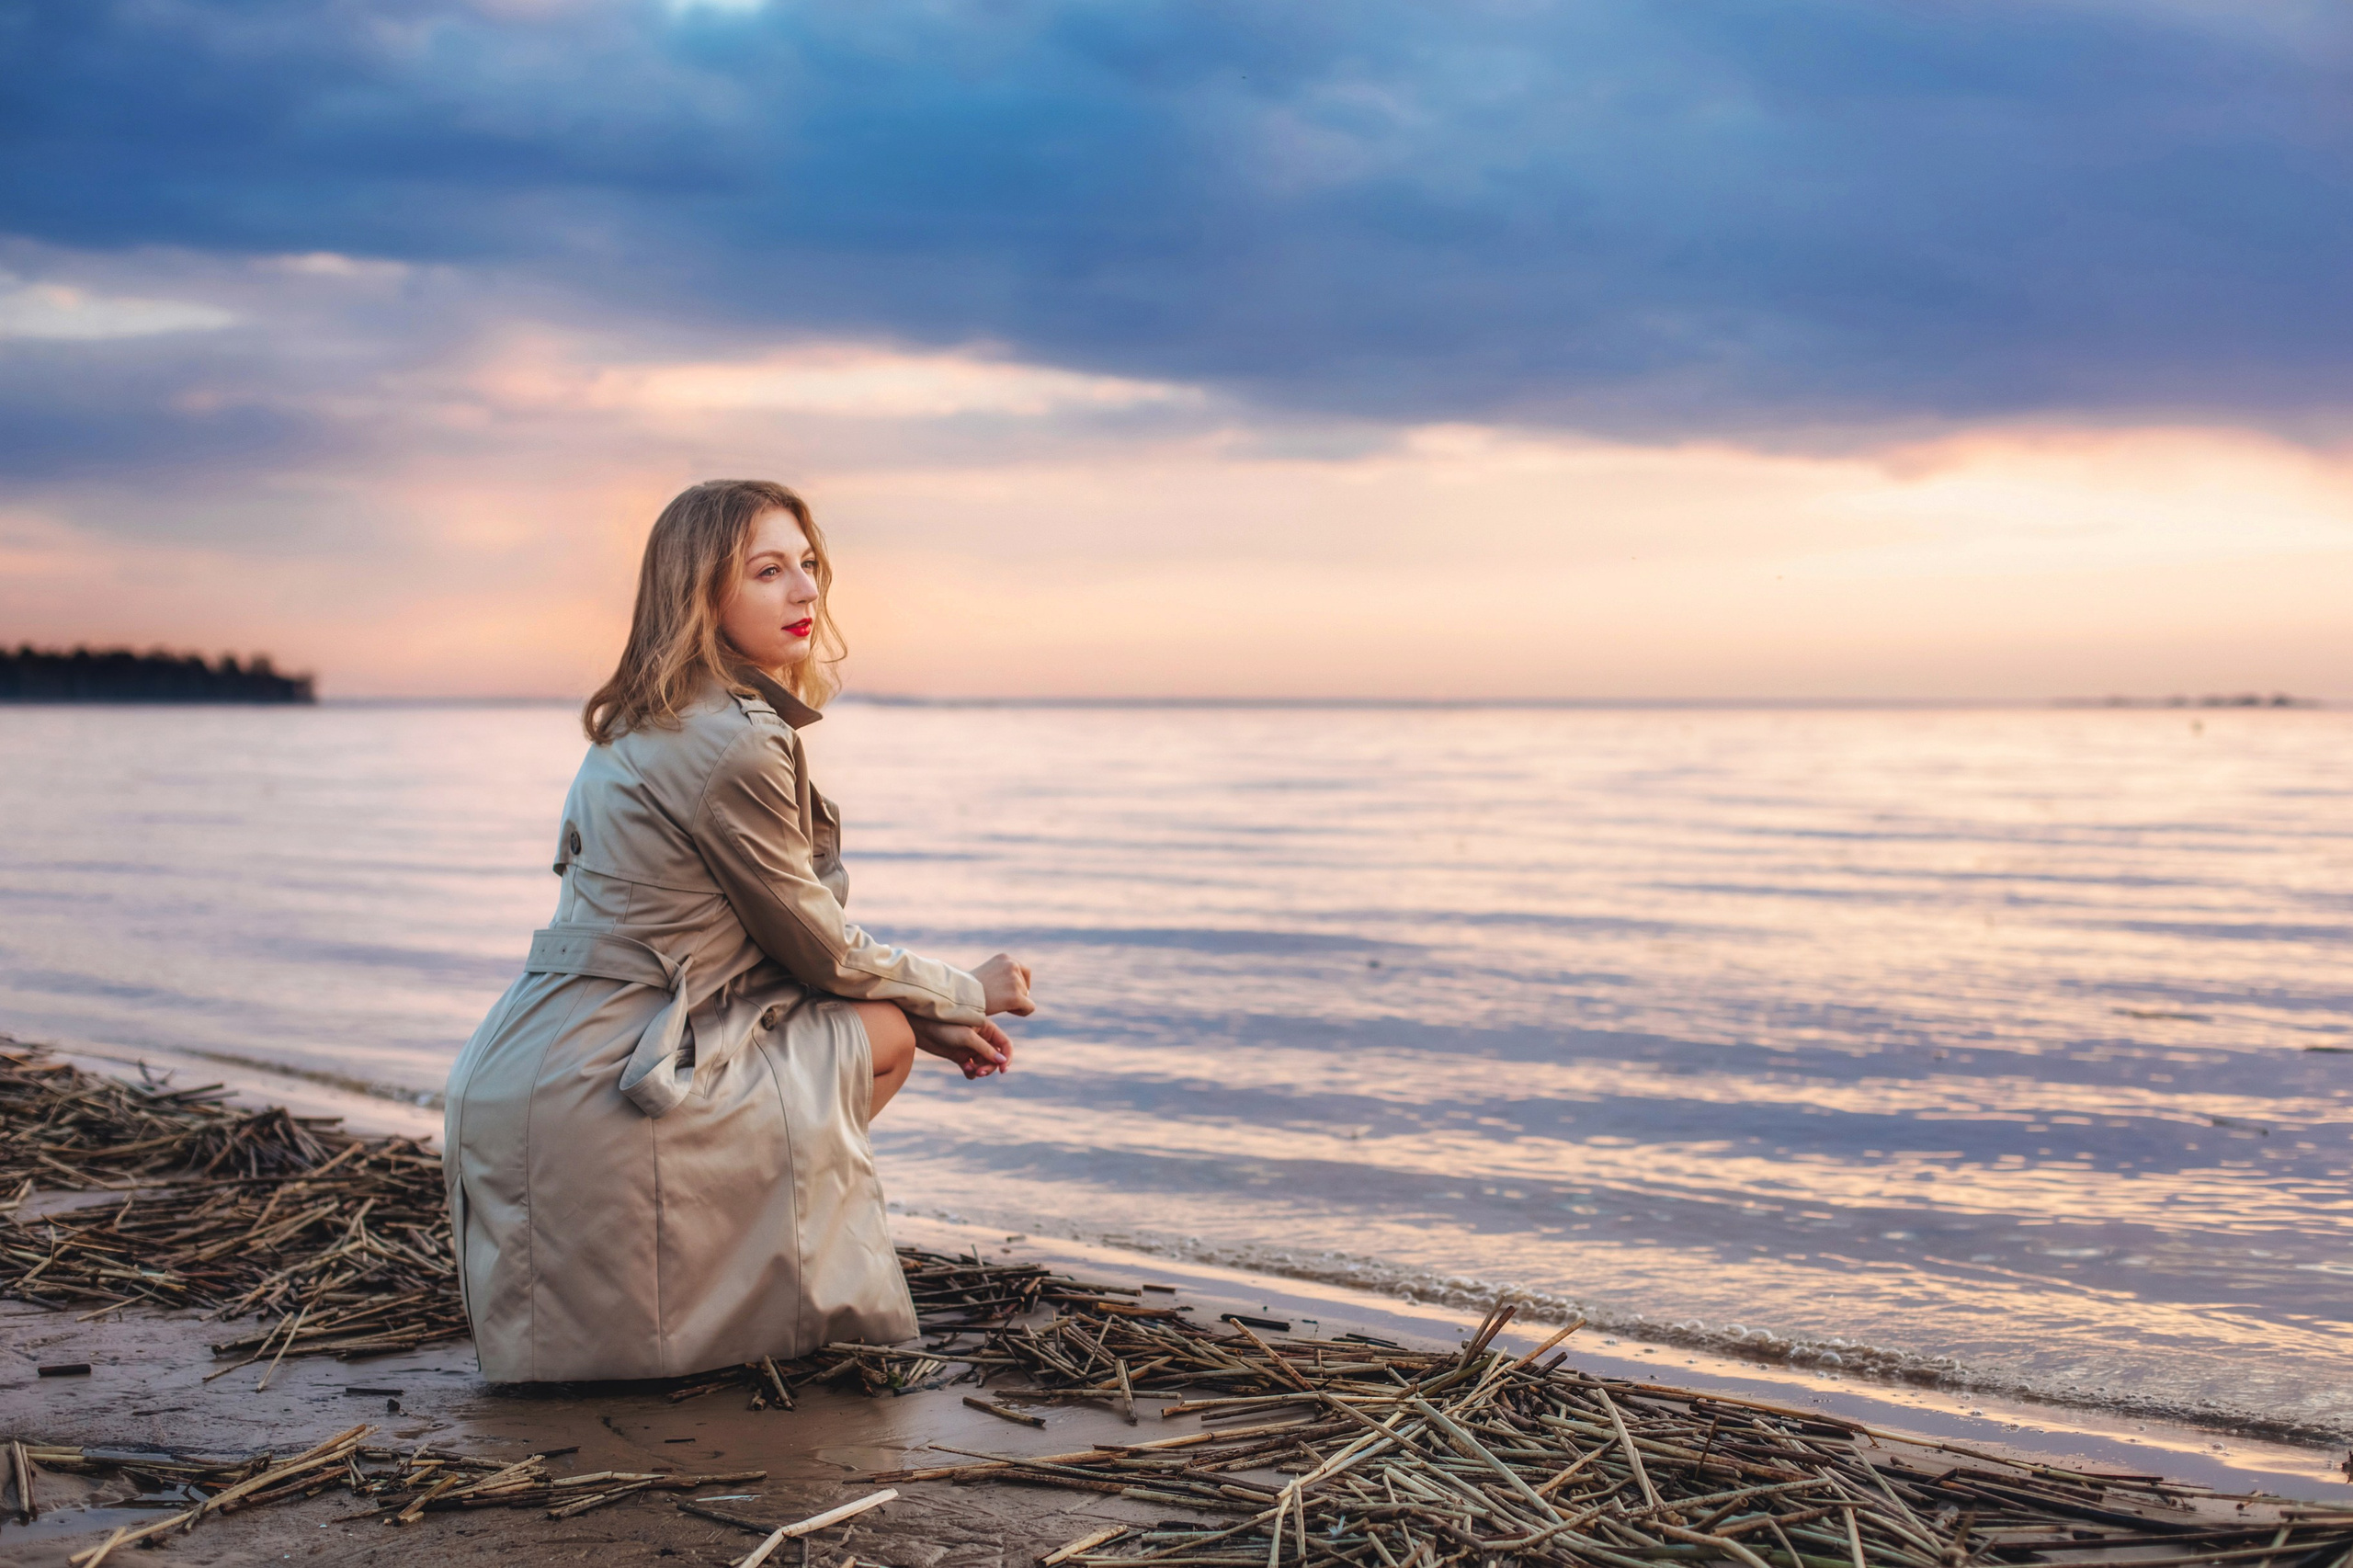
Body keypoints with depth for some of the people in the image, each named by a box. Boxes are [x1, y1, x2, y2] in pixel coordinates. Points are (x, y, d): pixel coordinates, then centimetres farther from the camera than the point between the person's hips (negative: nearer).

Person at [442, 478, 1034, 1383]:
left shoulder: (654, 729, 13)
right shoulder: (734, 745, -18)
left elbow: (784, 937, 19)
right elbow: (820, 951, -7)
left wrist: (933, 1012, 16)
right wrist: (963, 995, 9)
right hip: (597, 1098, -9)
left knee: (880, 1025, 18)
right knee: (881, 1037, 1)